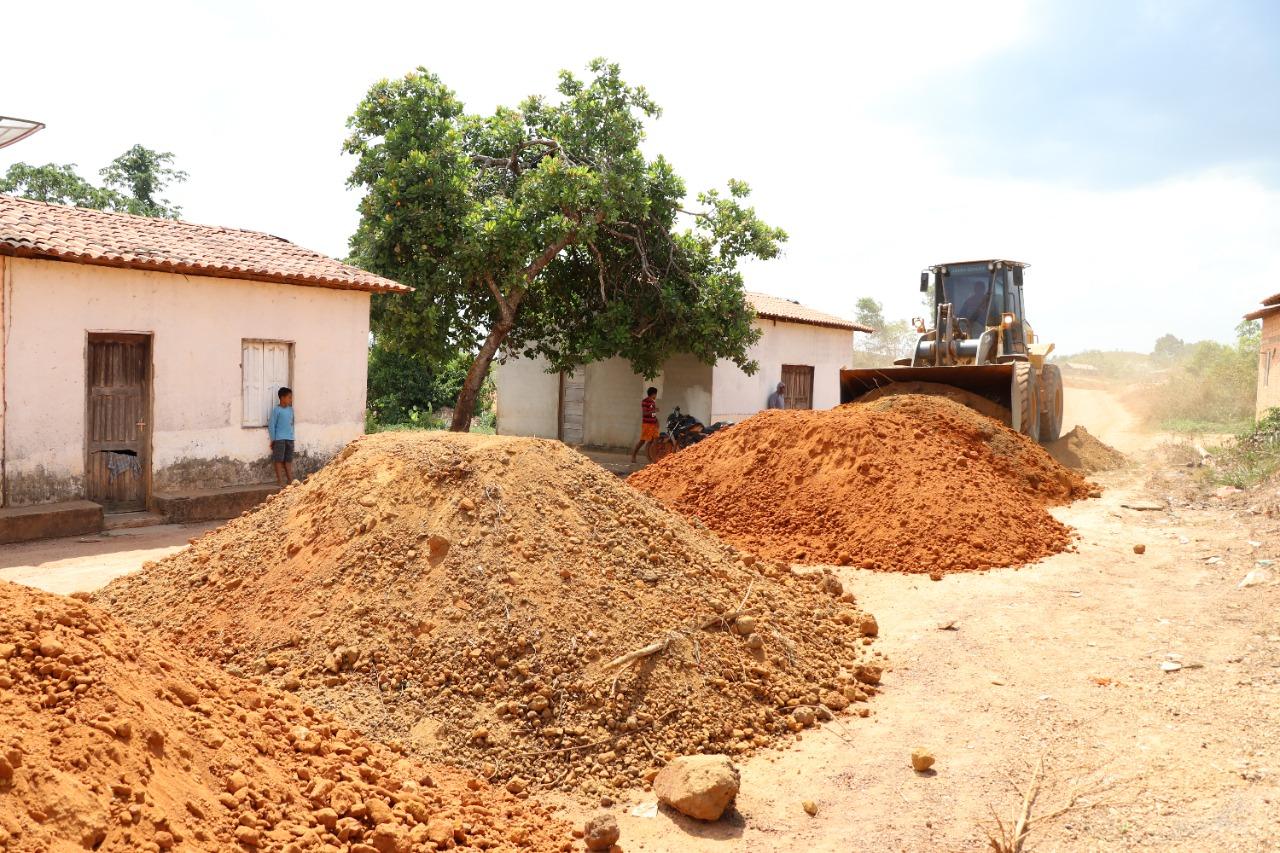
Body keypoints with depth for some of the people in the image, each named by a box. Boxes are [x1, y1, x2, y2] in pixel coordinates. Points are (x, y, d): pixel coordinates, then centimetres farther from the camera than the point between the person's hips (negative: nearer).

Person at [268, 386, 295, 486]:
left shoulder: (290, 409, 11)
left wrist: (292, 435, 14)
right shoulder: (276, 409, -7)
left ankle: (290, 480, 13)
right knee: (279, 460, -1)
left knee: (288, 460, 9)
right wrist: (273, 439, -7)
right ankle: (280, 481, 1)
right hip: (279, 439, -6)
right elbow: (271, 425, -6)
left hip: (290, 438, 6)